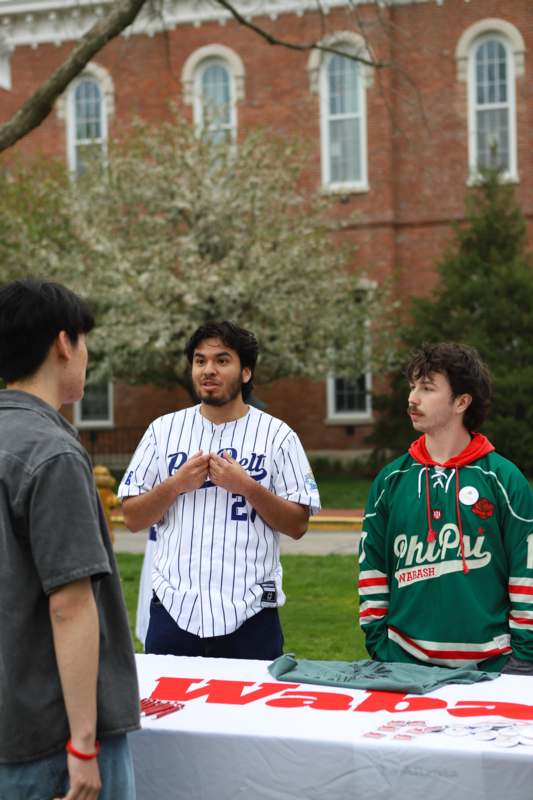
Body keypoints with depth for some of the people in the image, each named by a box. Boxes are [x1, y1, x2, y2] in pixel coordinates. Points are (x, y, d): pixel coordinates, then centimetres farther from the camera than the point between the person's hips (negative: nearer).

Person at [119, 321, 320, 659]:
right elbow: (132, 519, 7)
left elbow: (298, 525, 0)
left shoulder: (277, 435, 3)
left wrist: (247, 486, -12)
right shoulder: (164, 430, 9)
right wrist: (175, 485, -8)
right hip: (174, 608, 2)